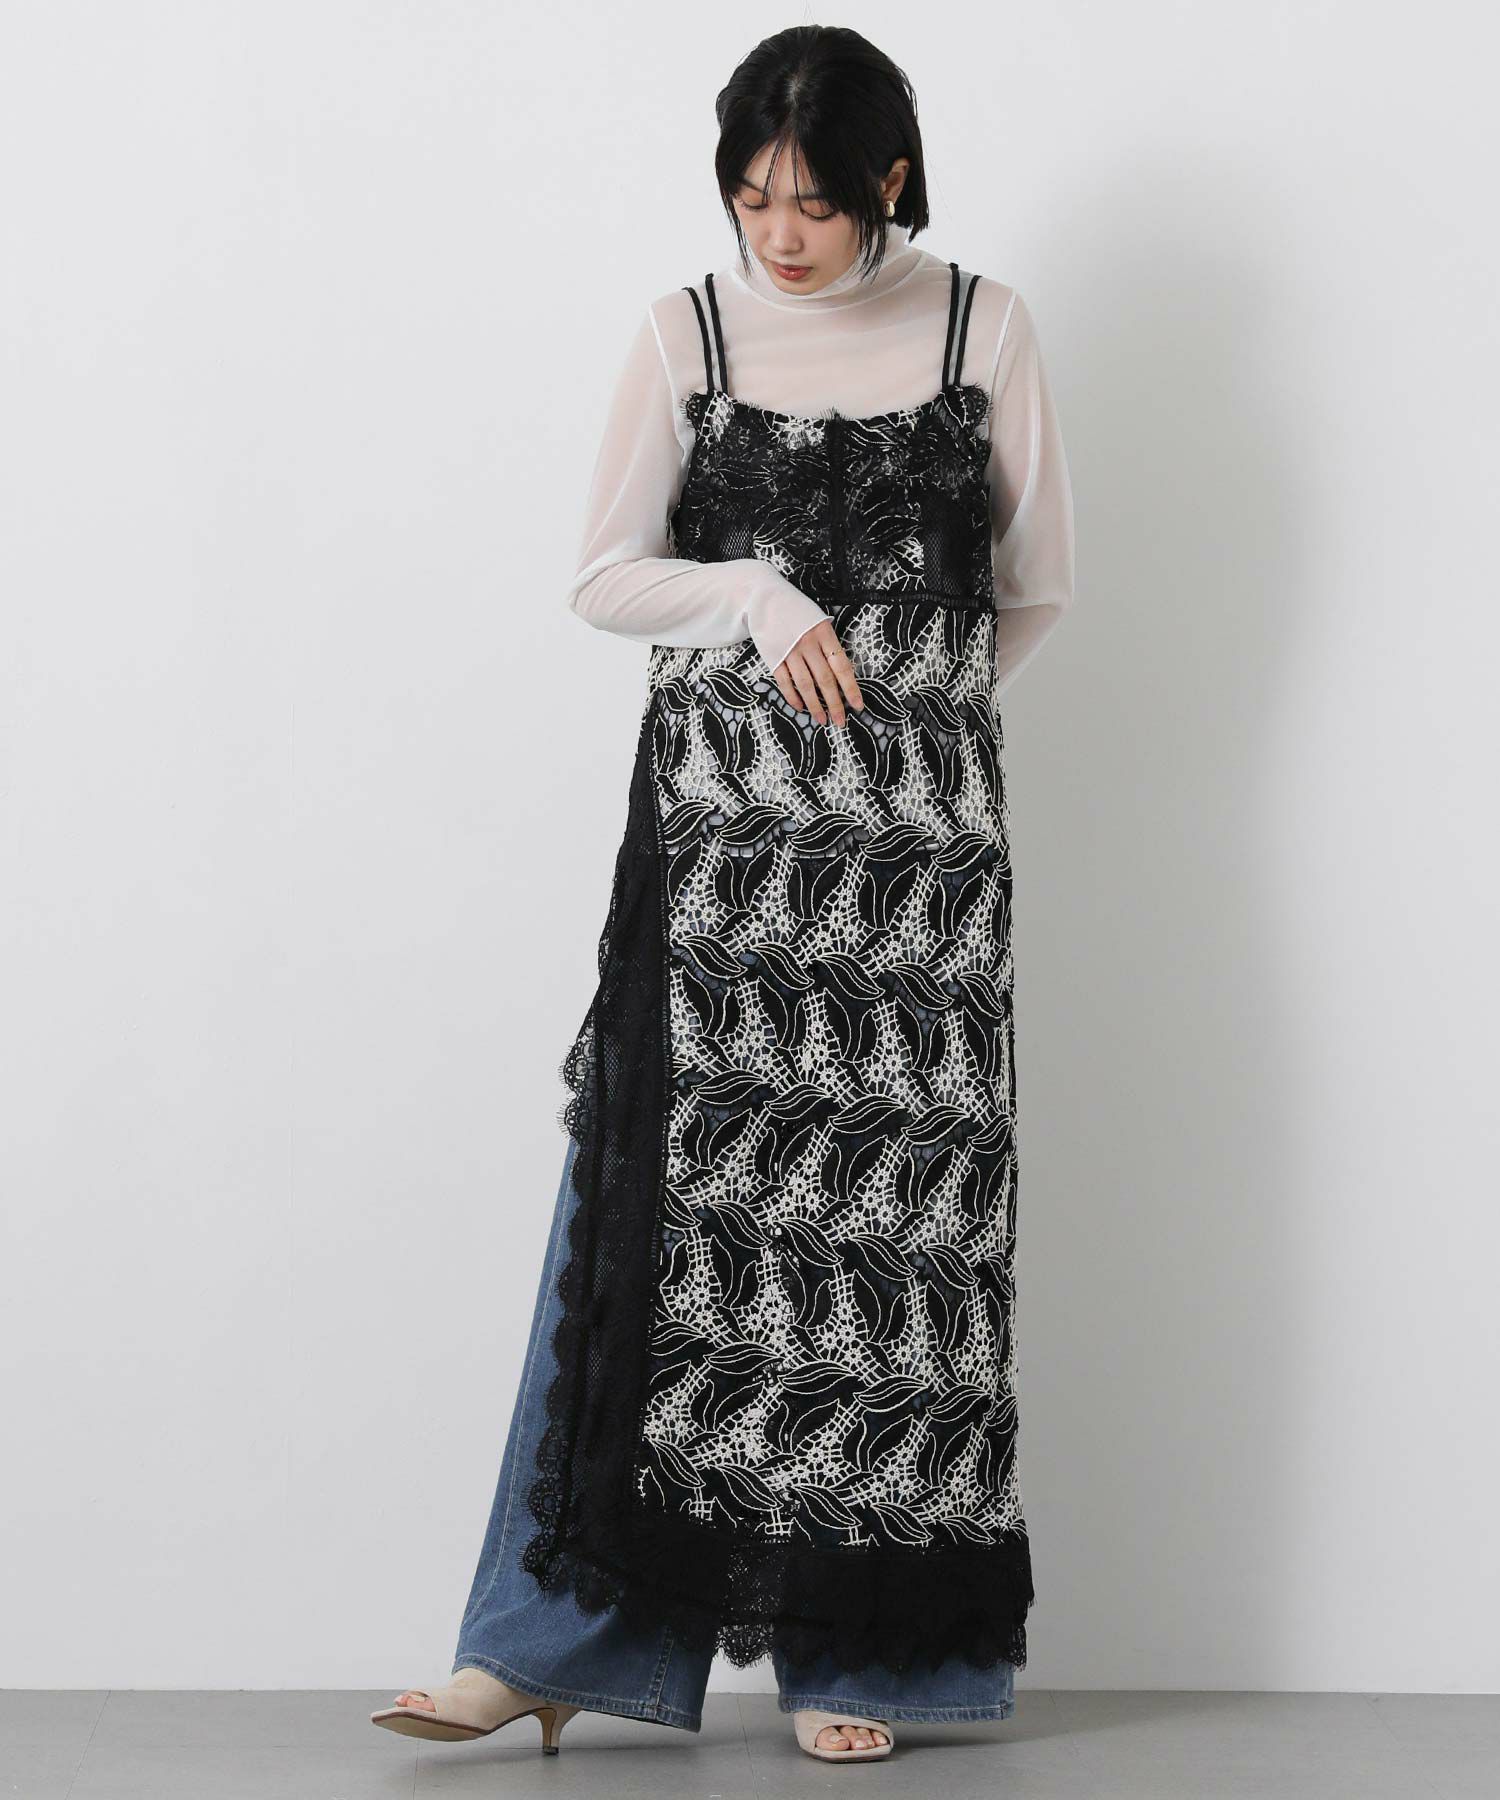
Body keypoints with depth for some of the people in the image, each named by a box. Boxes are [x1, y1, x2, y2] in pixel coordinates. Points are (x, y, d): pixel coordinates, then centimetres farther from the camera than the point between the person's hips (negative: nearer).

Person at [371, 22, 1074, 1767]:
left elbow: (1036, 586, 11)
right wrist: (761, 601, -10)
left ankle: (859, 1653, 8)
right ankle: (556, 1641, 1)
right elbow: (603, 575, 5)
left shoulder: (983, 327, 4)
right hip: (720, 818, 0)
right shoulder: (690, 330, 5)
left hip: (918, 828, 0)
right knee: (666, 1187, -5)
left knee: (890, 1203, -1)